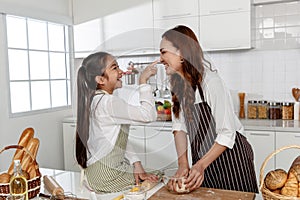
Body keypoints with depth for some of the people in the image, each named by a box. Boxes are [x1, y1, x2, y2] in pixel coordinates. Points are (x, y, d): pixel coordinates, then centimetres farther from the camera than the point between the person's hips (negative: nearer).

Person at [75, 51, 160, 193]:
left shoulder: (95, 101, 10)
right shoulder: (108, 102, -22)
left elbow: (120, 140, 8)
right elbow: (148, 115, -27)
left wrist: (136, 165, 0)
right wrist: (143, 81, -16)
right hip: (107, 177, -10)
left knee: (158, 177, 11)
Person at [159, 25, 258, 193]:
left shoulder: (211, 81, -24)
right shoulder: (178, 83, -2)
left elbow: (227, 134, -22)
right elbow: (179, 127, -4)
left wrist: (200, 165, -21)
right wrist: (183, 164, -13)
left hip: (230, 156, -6)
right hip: (202, 159, 6)